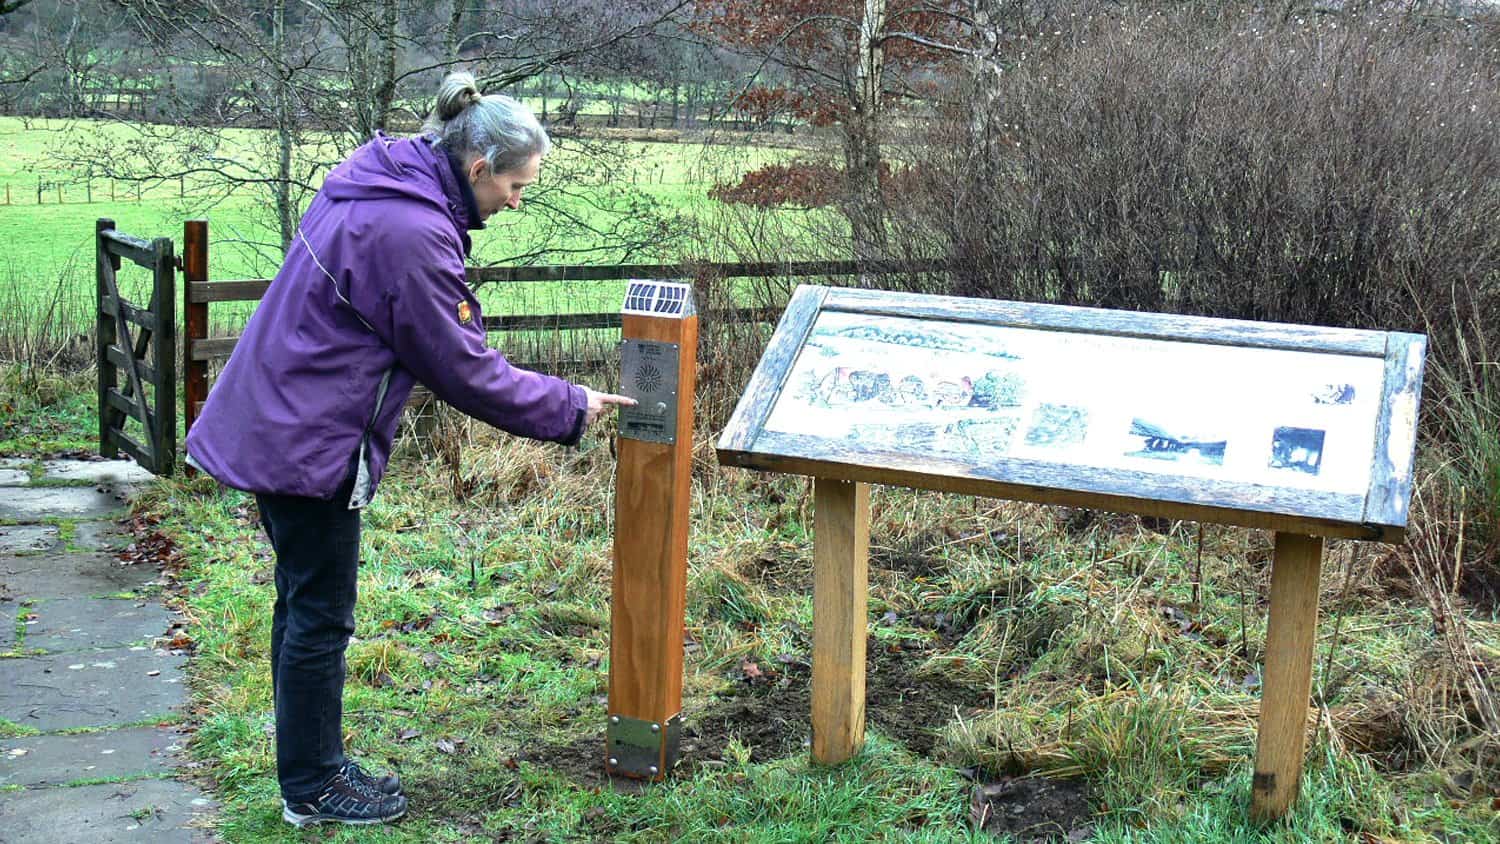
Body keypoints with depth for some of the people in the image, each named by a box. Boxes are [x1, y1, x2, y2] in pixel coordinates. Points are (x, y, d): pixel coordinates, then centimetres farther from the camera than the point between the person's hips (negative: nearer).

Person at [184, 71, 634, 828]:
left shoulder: (372, 181, 6)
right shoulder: (412, 234, -24)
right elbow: (463, 370, -17)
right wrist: (570, 408, -7)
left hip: (273, 424, 10)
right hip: (308, 443, -10)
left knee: (305, 606, 18)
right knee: (320, 616, 3)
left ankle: (313, 764, 31)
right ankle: (313, 790, 18)